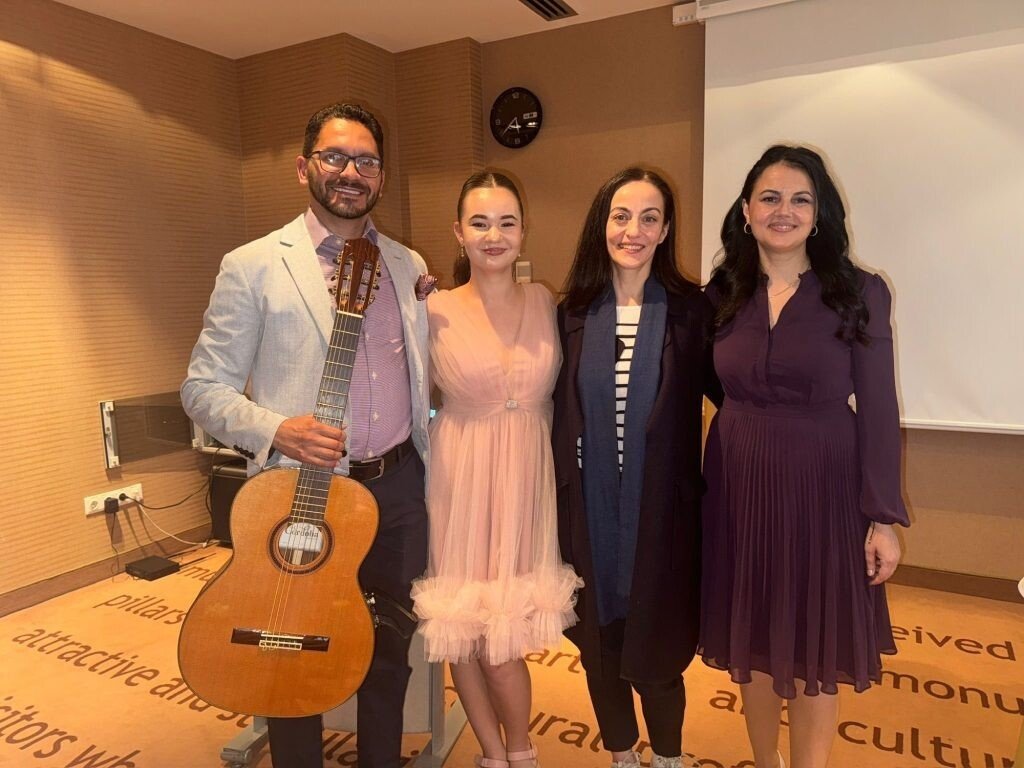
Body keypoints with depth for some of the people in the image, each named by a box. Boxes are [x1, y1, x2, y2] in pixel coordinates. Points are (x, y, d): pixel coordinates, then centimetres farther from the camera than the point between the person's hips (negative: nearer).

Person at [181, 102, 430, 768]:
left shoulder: (410, 266, 8)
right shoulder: (253, 266, -5)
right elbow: (204, 388, -3)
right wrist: (274, 430, -20)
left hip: (398, 488, 4)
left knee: (391, 653, 20)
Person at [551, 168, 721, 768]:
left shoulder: (691, 309, -5)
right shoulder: (574, 313, 1)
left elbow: (728, 391, 0)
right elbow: (560, 412, 5)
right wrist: (560, 499, 0)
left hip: (661, 509, -2)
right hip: (590, 507, 2)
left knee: (657, 643, 12)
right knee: (599, 640, 17)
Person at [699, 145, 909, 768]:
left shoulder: (859, 293, -5)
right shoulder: (722, 296, 1)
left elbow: (878, 410, -5)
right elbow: (723, 391, 5)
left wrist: (885, 517, -7)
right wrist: (705, 491, -1)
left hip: (823, 490, -2)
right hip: (739, 488, 3)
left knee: (815, 651, 11)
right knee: (754, 641, 17)